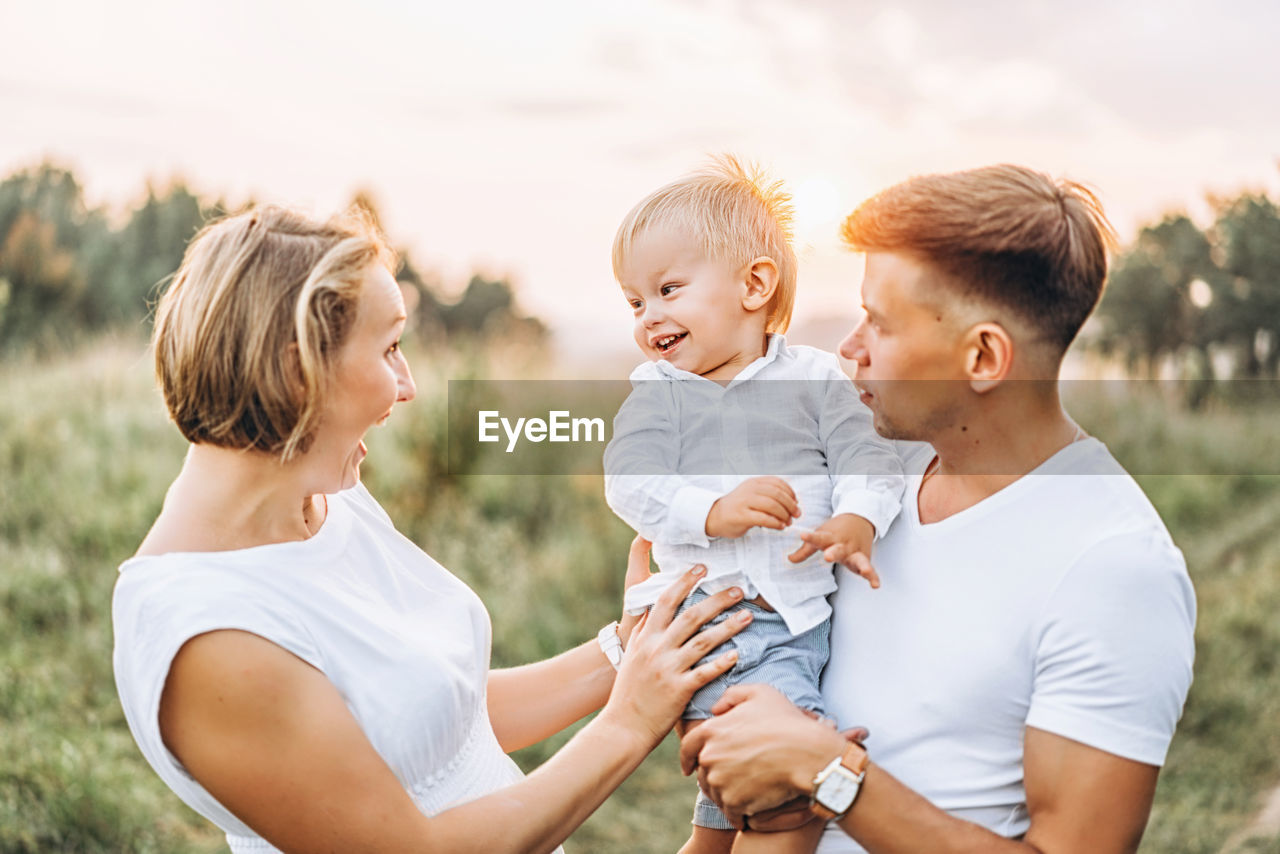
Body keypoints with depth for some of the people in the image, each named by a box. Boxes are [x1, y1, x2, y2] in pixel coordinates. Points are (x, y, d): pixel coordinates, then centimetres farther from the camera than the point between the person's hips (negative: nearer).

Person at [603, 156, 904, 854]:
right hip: (713, 611, -2)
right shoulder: (657, 392, 8)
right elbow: (631, 483, -5)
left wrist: (857, 521, -17)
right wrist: (714, 512, -21)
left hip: (808, 613, 2)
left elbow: (868, 457, 3)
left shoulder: (813, 375, 9)